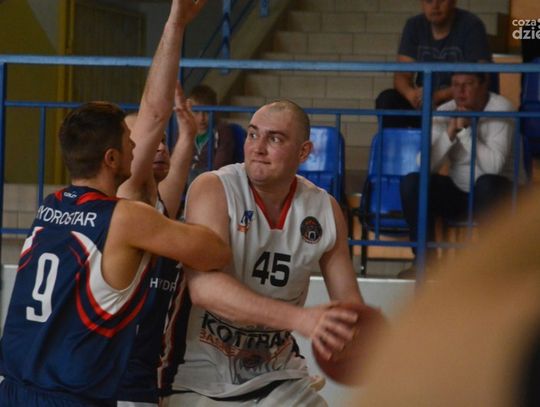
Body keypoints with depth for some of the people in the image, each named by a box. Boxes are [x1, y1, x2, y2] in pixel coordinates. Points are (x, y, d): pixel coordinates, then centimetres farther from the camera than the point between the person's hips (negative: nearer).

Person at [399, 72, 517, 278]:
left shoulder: (500, 108, -16)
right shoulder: (444, 112, -3)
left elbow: (493, 166, -29)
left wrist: (465, 130, -26)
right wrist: (450, 131, -23)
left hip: (491, 192, -4)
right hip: (457, 194, 4)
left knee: (487, 183, -37)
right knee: (411, 182, -19)